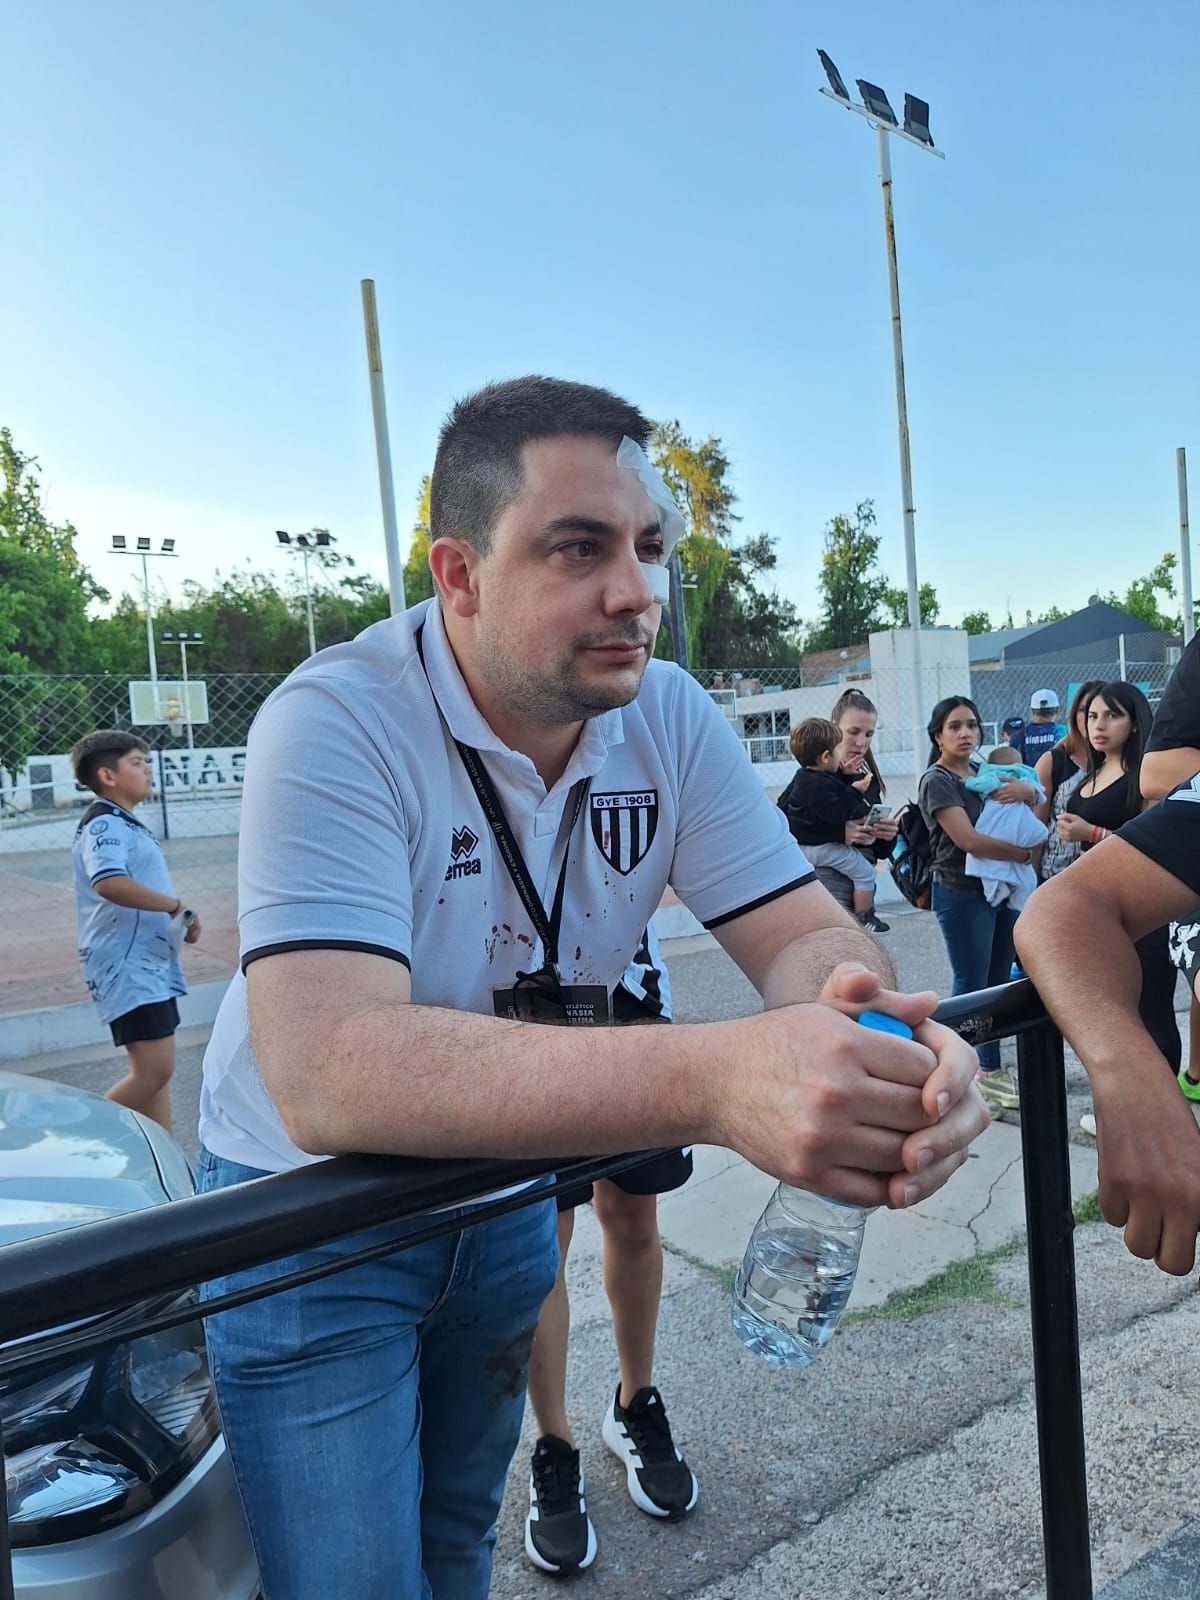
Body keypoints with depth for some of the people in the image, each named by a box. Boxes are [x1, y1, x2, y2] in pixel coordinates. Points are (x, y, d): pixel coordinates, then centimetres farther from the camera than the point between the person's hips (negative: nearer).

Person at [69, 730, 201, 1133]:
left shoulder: (128, 825, 20)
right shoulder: (105, 825, -13)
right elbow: (109, 883, -33)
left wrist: (179, 923, 12)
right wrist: (176, 905, -23)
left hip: (151, 964, 10)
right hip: (127, 967, -10)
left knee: (156, 1072, 12)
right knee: (153, 1070, -13)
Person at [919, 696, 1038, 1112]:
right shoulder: (937, 781, -11)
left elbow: (1037, 793, 18)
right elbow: (968, 839, -20)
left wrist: (1024, 789, -7)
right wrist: (1024, 853, -10)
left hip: (1002, 889, 7)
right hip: (962, 894, -7)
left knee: (997, 984, 12)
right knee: (971, 987, -2)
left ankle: (990, 1070, 23)